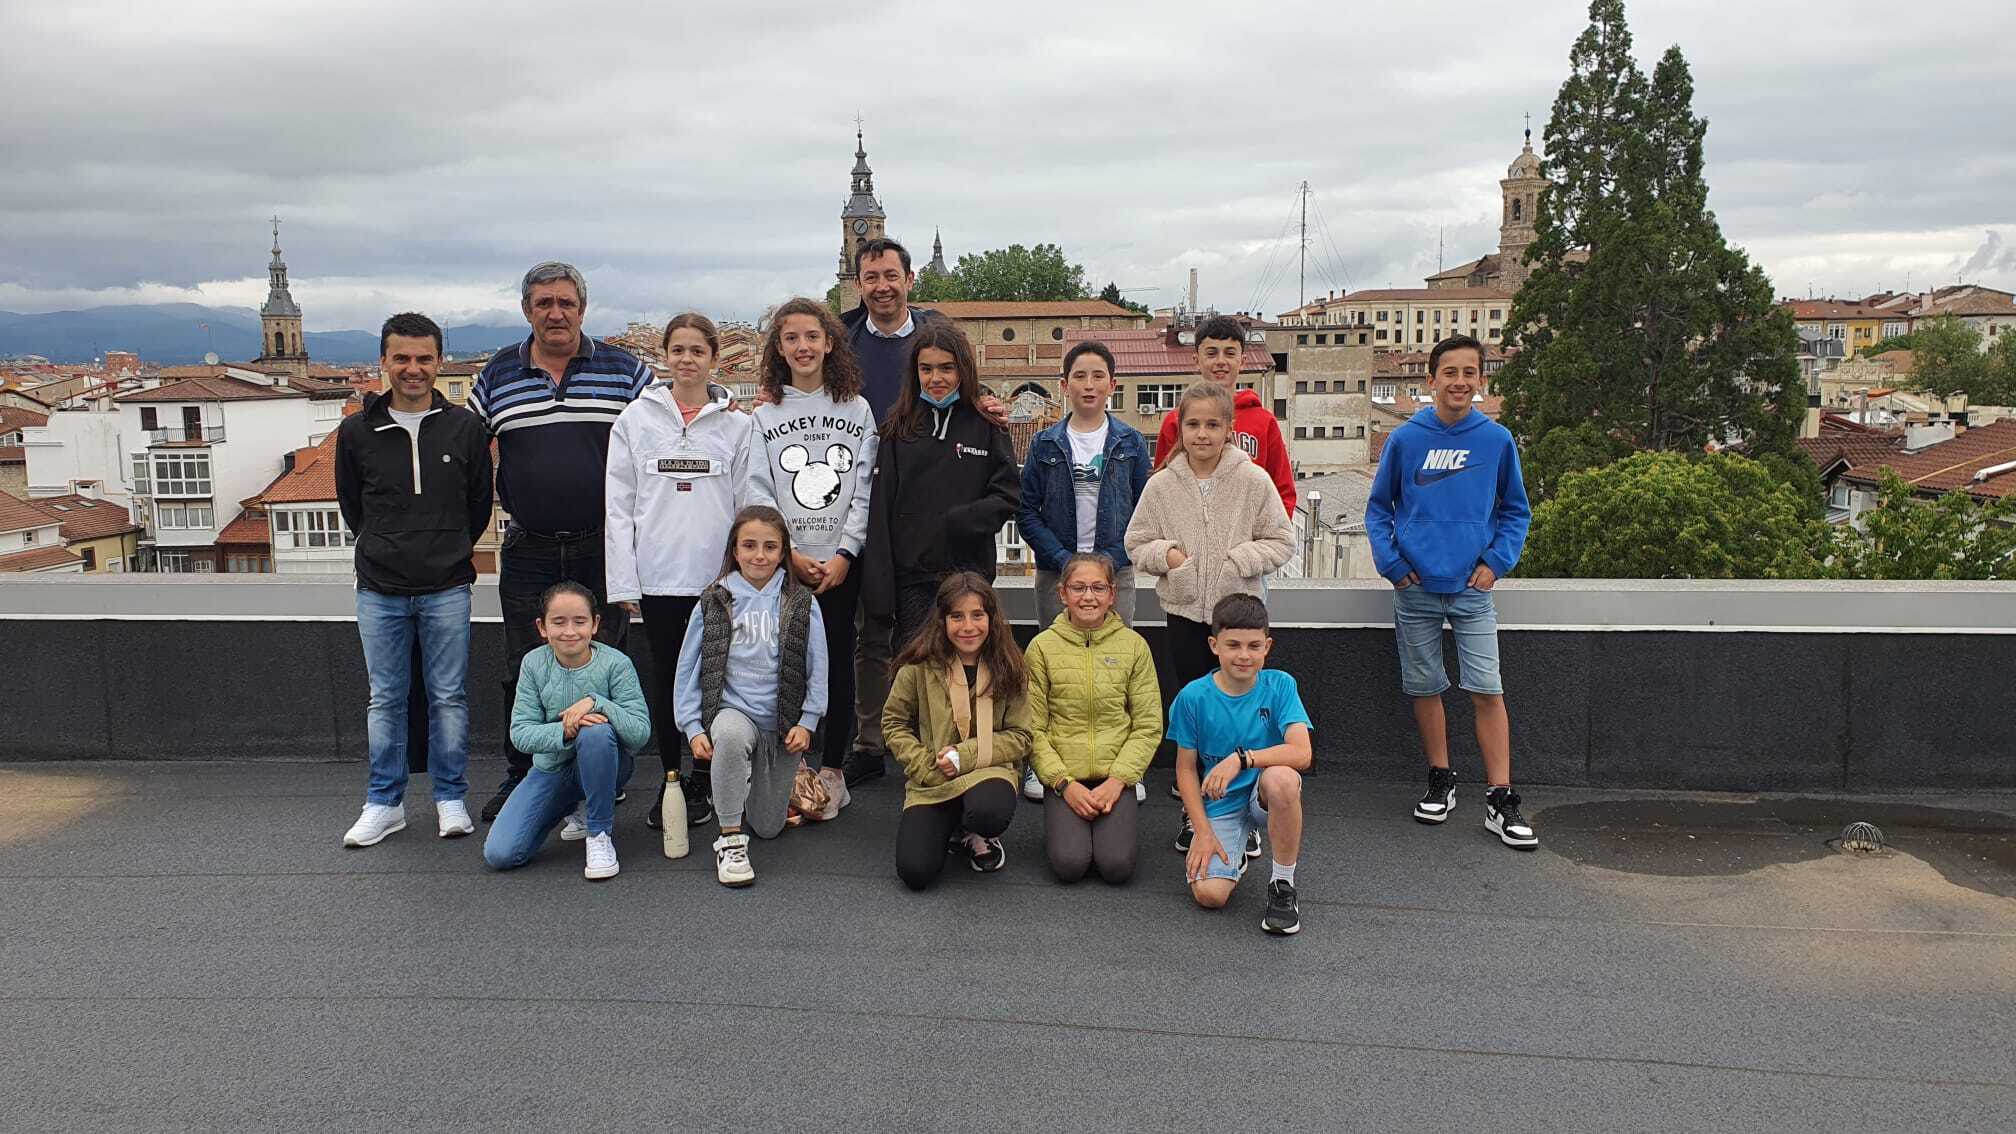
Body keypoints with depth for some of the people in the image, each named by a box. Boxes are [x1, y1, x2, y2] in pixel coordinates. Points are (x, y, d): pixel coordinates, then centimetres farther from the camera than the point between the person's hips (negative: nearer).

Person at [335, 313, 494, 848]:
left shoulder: (465, 428, -1)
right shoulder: (357, 431, 1)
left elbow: (480, 503, 9)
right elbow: (351, 504, 13)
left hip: (447, 588, -1)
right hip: (380, 591, 1)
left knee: (449, 697, 6)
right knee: (386, 699, 9)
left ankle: (451, 798, 18)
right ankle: (384, 802, 21)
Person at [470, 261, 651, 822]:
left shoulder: (625, 370, 1)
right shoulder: (497, 376, 6)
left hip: (605, 547, -1)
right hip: (528, 551, 2)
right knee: (525, 670, 8)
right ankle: (521, 776, 23)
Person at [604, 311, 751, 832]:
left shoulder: (736, 423, 4)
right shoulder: (636, 418, 4)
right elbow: (618, 505, 3)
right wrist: (622, 581, -2)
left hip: (717, 575, 0)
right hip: (657, 575, 1)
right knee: (665, 679, 8)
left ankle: (702, 783, 19)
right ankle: (669, 780, 21)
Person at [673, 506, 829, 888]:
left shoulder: (801, 604, -3)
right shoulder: (714, 602, -2)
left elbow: (817, 670, 1)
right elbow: (688, 669, 0)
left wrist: (806, 723, -7)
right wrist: (693, 728, -9)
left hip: (782, 723, 1)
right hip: (731, 710, -1)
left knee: (768, 827, 6)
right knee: (732, 735, -40)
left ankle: (779, 783, 43)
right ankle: (730, 840, -24)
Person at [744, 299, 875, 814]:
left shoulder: (856, 409, 6)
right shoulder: (764, 415, 7)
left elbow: (864, 490, 1)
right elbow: (759, 492, 2)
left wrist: (844, 554, -8)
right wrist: (790, 553, -9)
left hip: (841, 561, 0)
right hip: (783, 561, 0)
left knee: (837, 660, 2)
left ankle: (832, 770, 12)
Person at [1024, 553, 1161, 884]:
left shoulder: (1134, 645, 1)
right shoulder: (1043, 647, -1)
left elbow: (1148, 725, 1)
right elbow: (1033, 728, -2)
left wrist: (1118, 779, -10)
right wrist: (1064, 783, -11)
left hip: (1115, 775, 1)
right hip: (1063, 776, 0)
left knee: (1117, 866, -18)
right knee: (1069, 864, -19)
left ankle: (1109, 824, 14)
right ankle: (1064, 826, 13)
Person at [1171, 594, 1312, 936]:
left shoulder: (1279, 686, -10)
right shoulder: (1193, 697, -9)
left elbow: (1301, 753, -22)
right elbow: (1186, 769, -1)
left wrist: (1242, 758, -32)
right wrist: (1203, 832, -9)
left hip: (1265, 798, 0)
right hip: (1219, 805, 1)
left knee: (1281, 777, -37)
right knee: (1209, 893, -21)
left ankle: (1283, 884, -15)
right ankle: (1234, 853, 18)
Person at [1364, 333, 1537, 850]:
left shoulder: (1497, 440, 1)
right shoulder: (1405, 439, -1)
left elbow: (1515, 511, 10)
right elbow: (1379, 507, 7)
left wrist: (1497, 561, -4)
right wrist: (1390, 561, -4)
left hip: (1473, 588, -1)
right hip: (1415, 589, 1)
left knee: (1487, 689, -6)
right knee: (1424, 686, 9)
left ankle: (1500, 800, 0)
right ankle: (1440, 780, 25)